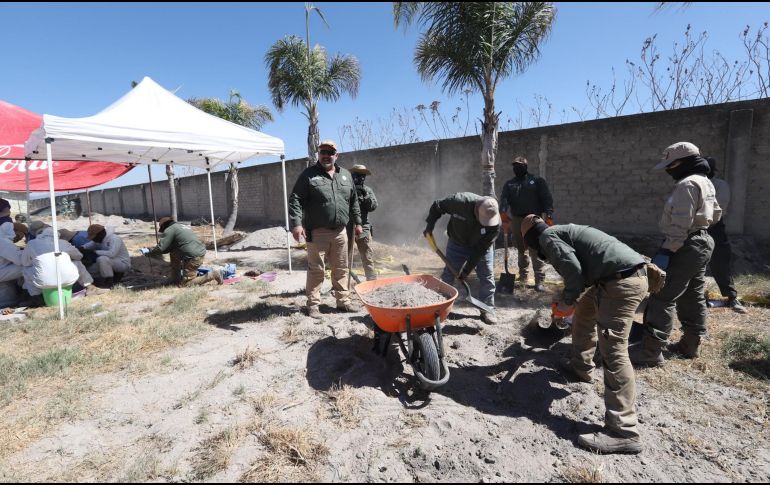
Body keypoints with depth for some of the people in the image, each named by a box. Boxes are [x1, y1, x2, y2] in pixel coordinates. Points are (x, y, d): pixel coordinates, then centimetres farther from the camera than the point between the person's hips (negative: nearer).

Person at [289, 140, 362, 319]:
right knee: (316, 269, 3)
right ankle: (313, 304, 15)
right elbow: (295, 200, -7)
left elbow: (353, 201, 19)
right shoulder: (309, 174, -2)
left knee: (341, 269, 12)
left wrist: (357, 222, 17)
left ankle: (343, 301, 24)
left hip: (340, 232, 4)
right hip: (317, 233, -4)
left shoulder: (346, 175, 13)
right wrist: (296, 223, -18)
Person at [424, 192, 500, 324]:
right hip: (457, 243, 0)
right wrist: (429, 226, -17)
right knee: (447, 276, 2)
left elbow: (482, 249, -24)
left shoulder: (495, 222, -31)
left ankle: (487, 310, 14)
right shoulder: (460, 201, -35)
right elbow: (437, 207, -16)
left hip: (481, 248, 1)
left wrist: (467, 270, -22)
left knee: (487, 277, -2)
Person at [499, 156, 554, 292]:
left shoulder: (537, 181, 7)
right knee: (521, 249, 12)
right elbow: (504, 199, -3)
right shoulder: (509, 184, 14)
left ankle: (539, 280, -5)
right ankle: (523, 275, 25)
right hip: (516, 220, 3)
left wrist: (549, 216, -13)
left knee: (536, 250, -7)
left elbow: (547, 199, -1)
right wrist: (503, 214, -22)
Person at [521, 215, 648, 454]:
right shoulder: (563, 231, 27)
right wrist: (570, 300, 48)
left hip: (622, 280, -11)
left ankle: (623, 432, -10)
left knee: (613, 350, -12)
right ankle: (580, 367, 43)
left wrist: (565, 303, -1)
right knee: (584, 310, 27)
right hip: (633, 273, 11)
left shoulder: (548, 236, -2)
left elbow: (573, 271, -16)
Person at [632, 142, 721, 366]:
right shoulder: (706, 182, 16)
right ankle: (690, 345, 27)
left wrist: (666, 250, -23)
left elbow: (680, 224, -23)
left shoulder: (687, 184, -17)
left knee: (663, 298, -11)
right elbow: (716, 214, 25)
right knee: (693, 298, 17)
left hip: (686, 248, -11)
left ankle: (651, 351, -10)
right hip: (702, 243, 11)